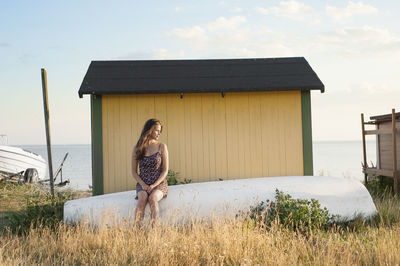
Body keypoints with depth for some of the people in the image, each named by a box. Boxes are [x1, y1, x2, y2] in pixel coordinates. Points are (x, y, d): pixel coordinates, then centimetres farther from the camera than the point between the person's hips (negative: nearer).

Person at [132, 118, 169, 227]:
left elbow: (165, 170, 0)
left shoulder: (162, 147, 2)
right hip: (142, 184, 1)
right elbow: (134, 171, 8)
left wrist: (154, 185, -13)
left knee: (152, 198, -34)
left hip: (159, 183, -1)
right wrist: (143, 185, -9)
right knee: (142, 198, -32)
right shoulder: (137, 149, 6)